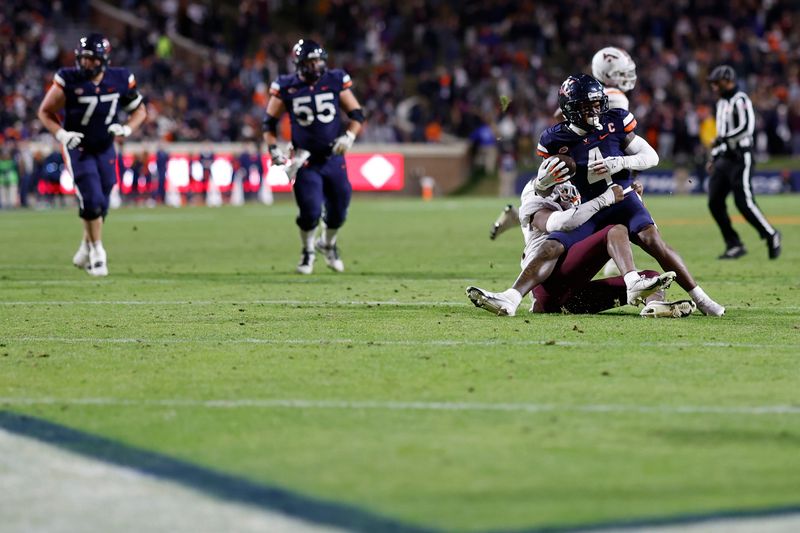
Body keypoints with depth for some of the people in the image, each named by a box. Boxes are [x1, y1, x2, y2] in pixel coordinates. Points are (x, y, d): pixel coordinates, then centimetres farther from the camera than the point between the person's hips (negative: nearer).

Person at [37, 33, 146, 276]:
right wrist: (61, 134, -23)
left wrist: (126, 129, -15)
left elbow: (139, 110, 4)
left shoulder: (120, 80, -10)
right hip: (78, 149, -3)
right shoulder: (68, 81, -18)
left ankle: (86, 249, 32)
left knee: (100, 205, 10)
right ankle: (97, 251, 1)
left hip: (105, 149, 3)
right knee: (92, 200, -15)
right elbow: (45, 112, -7)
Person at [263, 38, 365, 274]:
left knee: (338, 210, 7)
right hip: (306, 161, -2)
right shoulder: (286, 87, -5)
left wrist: (349, 136, -14)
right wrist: (274, 149, -8)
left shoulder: (336, 81, -2)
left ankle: (327, 244, 39)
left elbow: (357, 114, 3)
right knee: (311, 212, -10)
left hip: (333, 157, 2)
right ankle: (308, 251, 20)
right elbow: (269, 122, 5)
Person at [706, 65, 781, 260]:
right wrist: (714, 157, 22)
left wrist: (722, 140, -20)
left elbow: (746, 128, -22)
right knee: (715, 202, 1)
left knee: (744, 201, -13)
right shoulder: (722, 103, 19)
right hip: (724, 157, 9)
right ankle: (734, 245, 7)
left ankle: (771, 236, 3)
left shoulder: (740, 100, -10)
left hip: (740, 157, -9)